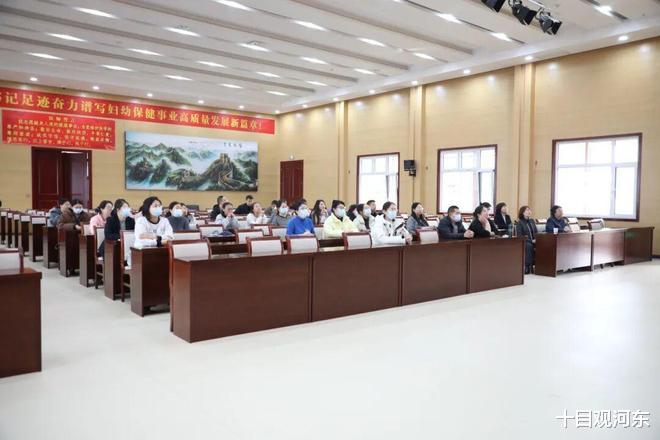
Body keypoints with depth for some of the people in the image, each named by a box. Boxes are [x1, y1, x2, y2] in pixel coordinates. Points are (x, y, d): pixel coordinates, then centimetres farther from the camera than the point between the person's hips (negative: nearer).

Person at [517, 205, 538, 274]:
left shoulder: (532, 221, 17)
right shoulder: (520, 223, -3)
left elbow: (536, 232, 17)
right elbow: (519, 236, -10)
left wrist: (536, 239, -5)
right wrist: (531, 241, -16)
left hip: (533, 241, 5)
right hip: (524, 242, -5)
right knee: (529, 245, -37)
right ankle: (527, 266, -33)